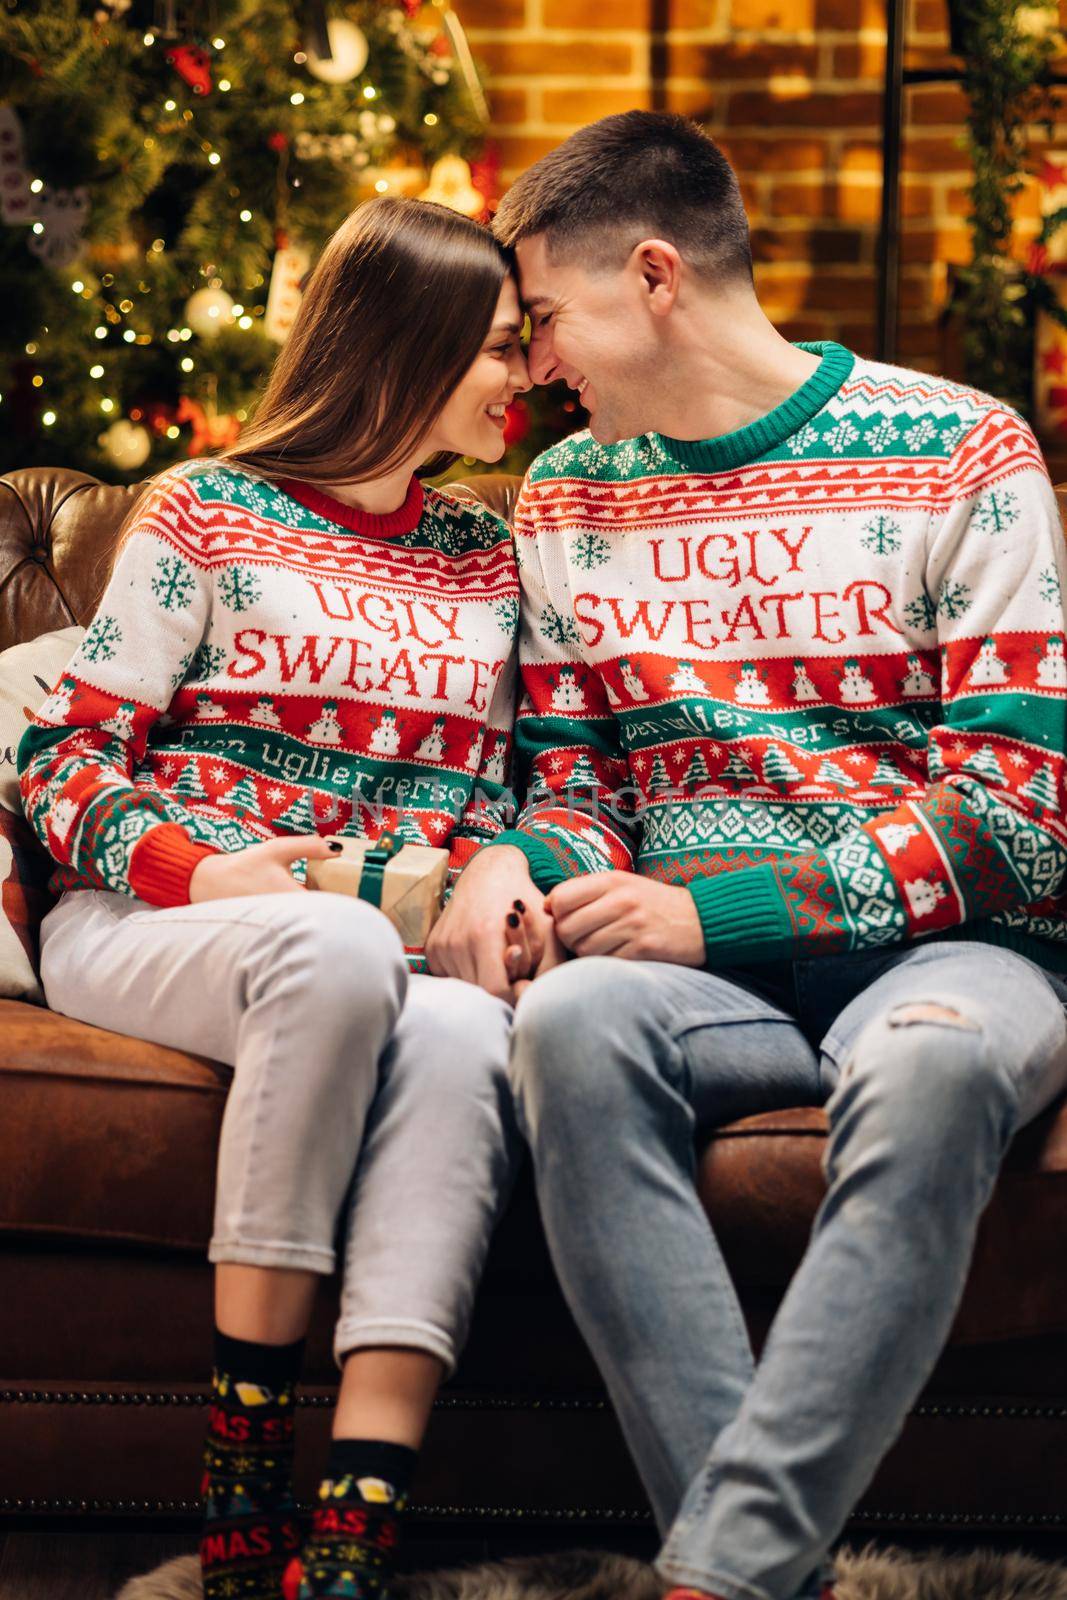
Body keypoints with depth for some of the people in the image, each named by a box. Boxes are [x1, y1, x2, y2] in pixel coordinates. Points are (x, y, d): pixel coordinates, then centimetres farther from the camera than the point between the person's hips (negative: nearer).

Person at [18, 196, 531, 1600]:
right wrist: (197, 870, -15)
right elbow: (65, 757, 4)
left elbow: (493, 795, 23)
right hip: (150, 927, -3)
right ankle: (242, 1474, -29)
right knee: (336, 949, -39)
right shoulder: (208, 516, 9)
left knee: (463, 1032, -35)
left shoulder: (488, 560, 22)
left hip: (407, 941, 3)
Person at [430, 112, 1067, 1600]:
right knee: (571, 1019, -34)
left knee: (931, 1061, -40)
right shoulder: (566, 498, 17)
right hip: (699, 959, 3)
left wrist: (713, 914, -14)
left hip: (942, 944, -3)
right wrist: (522, 857, -4)